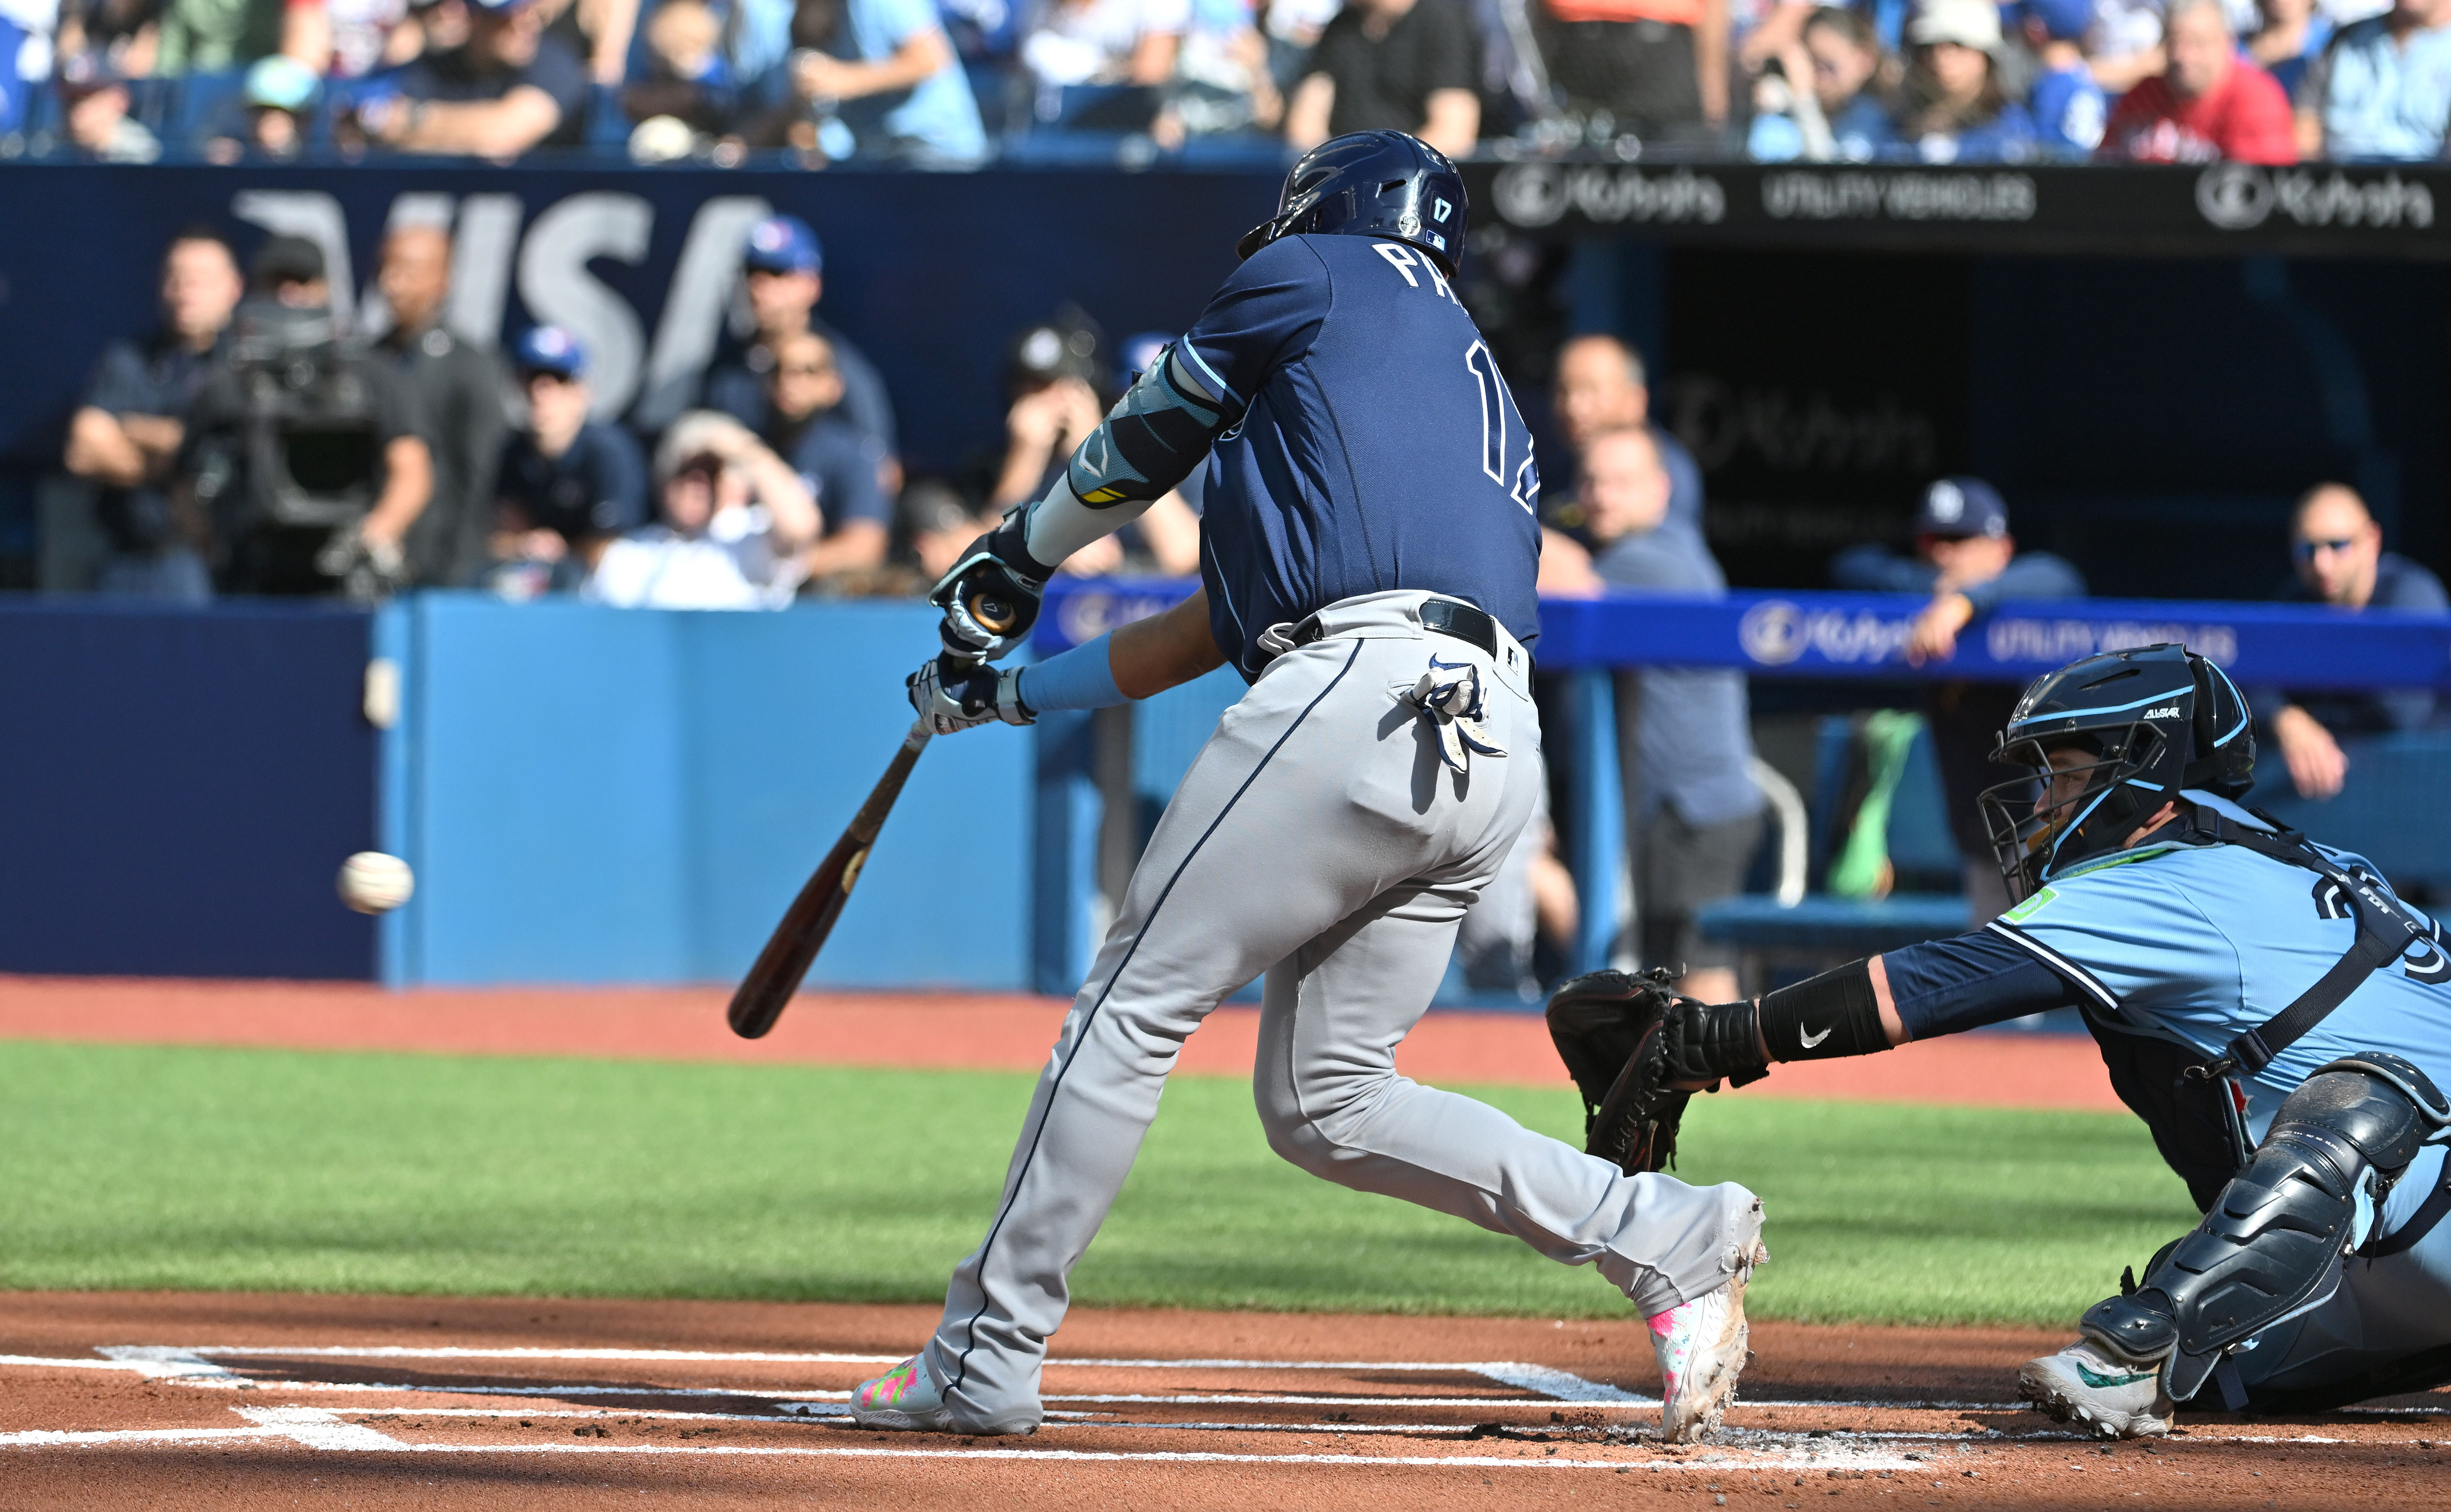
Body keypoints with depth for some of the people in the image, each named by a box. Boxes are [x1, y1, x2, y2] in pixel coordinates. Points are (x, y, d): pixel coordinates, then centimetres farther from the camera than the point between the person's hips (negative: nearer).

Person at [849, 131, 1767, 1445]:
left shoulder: (1322, 280, 13)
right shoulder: (1482, 398, 34)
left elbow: (1147, 440, 23)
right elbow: (1229, 618, 34)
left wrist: (1017, 558, 40)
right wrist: (1017, 692, 37)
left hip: (1360, 695, -8)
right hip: (1493, 747, 8)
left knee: (1134, 1004, -2)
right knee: (1324, 1103, 12)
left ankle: (984, 1360, -1)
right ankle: (1666, 1236, 2)